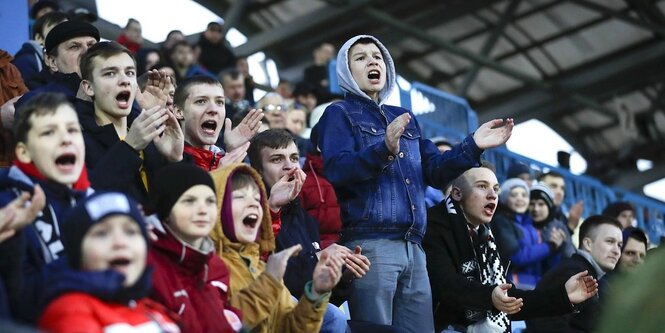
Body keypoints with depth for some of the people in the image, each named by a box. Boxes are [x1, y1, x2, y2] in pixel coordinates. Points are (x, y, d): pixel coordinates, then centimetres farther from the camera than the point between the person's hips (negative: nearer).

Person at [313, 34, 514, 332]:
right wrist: (384, 149, -30)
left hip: (412, 247, 6)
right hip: (368, 244, -6)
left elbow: (435, 172, 18)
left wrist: (473, 146, 3)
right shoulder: (339, 114, 4)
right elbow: (336, 170, -14)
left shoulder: (404, 118, 24)